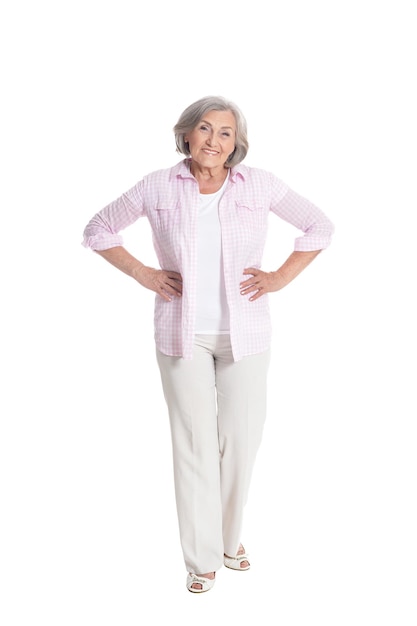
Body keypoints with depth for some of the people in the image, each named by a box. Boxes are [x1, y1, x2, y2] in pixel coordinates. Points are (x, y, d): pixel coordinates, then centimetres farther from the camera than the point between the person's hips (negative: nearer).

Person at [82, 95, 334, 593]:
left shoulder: (258, 184, -1)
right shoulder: (158, 187, -1)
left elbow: (319, 227, 8)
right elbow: (98, 230, 9)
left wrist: (281, 277, -1)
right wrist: (142, 273, 0)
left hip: (245, 332, 1)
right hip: (182, 333, -1)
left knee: (240, 437, 6)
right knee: (194, 441, 3)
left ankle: (229, 537, 31)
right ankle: (203, 559, 17)